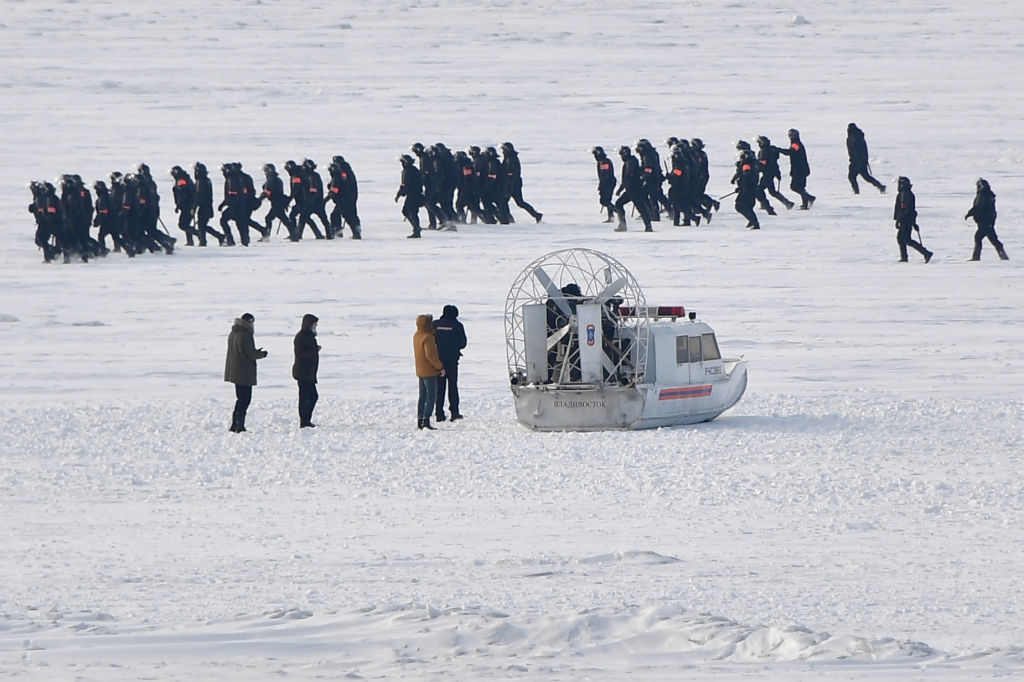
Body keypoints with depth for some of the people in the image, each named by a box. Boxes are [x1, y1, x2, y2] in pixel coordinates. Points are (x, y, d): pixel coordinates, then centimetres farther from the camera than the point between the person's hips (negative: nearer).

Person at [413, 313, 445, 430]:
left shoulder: (416, 336, 8)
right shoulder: (427, 337, -19)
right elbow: (430, 355, -23)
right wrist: (440, 367, -14)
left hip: (420, 371, 9)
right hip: (429, 371, -9)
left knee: (423, 396, 14)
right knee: (431, 396, -5)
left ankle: (419, 421, 15)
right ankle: (426, 421, -11)